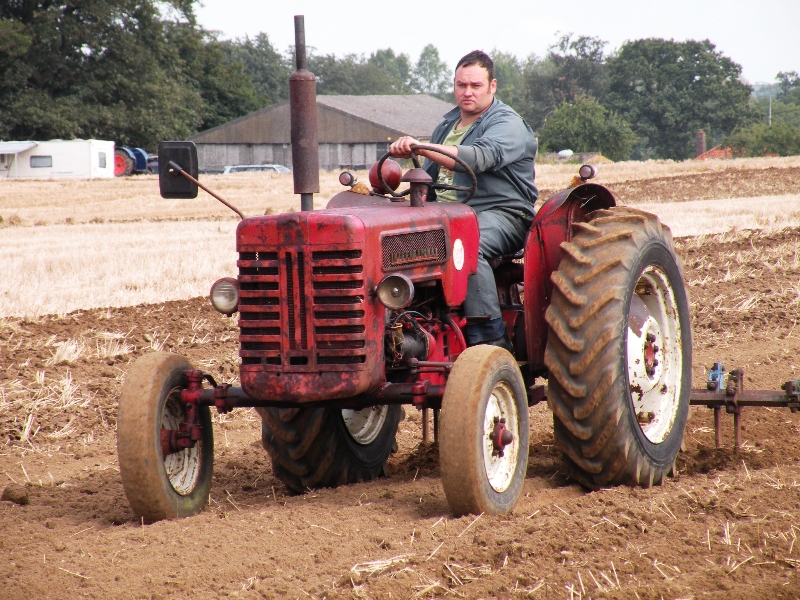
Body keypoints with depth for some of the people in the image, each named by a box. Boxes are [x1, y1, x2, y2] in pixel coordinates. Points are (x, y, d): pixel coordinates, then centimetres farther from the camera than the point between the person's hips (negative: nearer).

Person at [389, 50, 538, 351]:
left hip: (499, 213, -7)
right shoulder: (446, 126, 21)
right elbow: (429, 179, 28)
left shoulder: (507, 124, -5)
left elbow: (479, 158, -27)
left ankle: (491, 341, -36)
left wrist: (421, 147, -38)